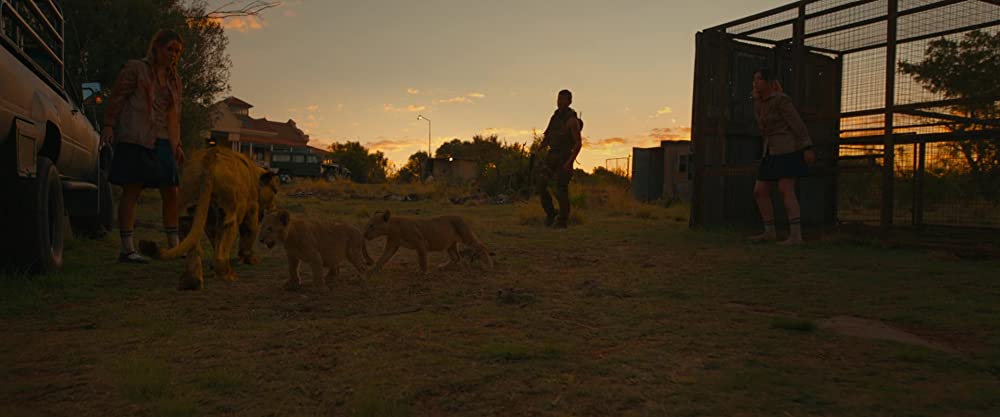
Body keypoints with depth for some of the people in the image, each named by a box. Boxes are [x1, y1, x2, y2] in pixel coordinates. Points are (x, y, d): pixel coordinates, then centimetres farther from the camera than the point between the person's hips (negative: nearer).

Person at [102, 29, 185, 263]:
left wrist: (176, 144, 19)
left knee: (171, 193, 4)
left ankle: (174, 246, 12)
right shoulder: (135, 69, 4)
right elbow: (117, 98, -1)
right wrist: (109, 125, -12)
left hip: (163, 142, 7)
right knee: (132, 192, -6)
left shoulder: (174, 79, 21)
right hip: (135, 140, -6)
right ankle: (127, 250, -5)